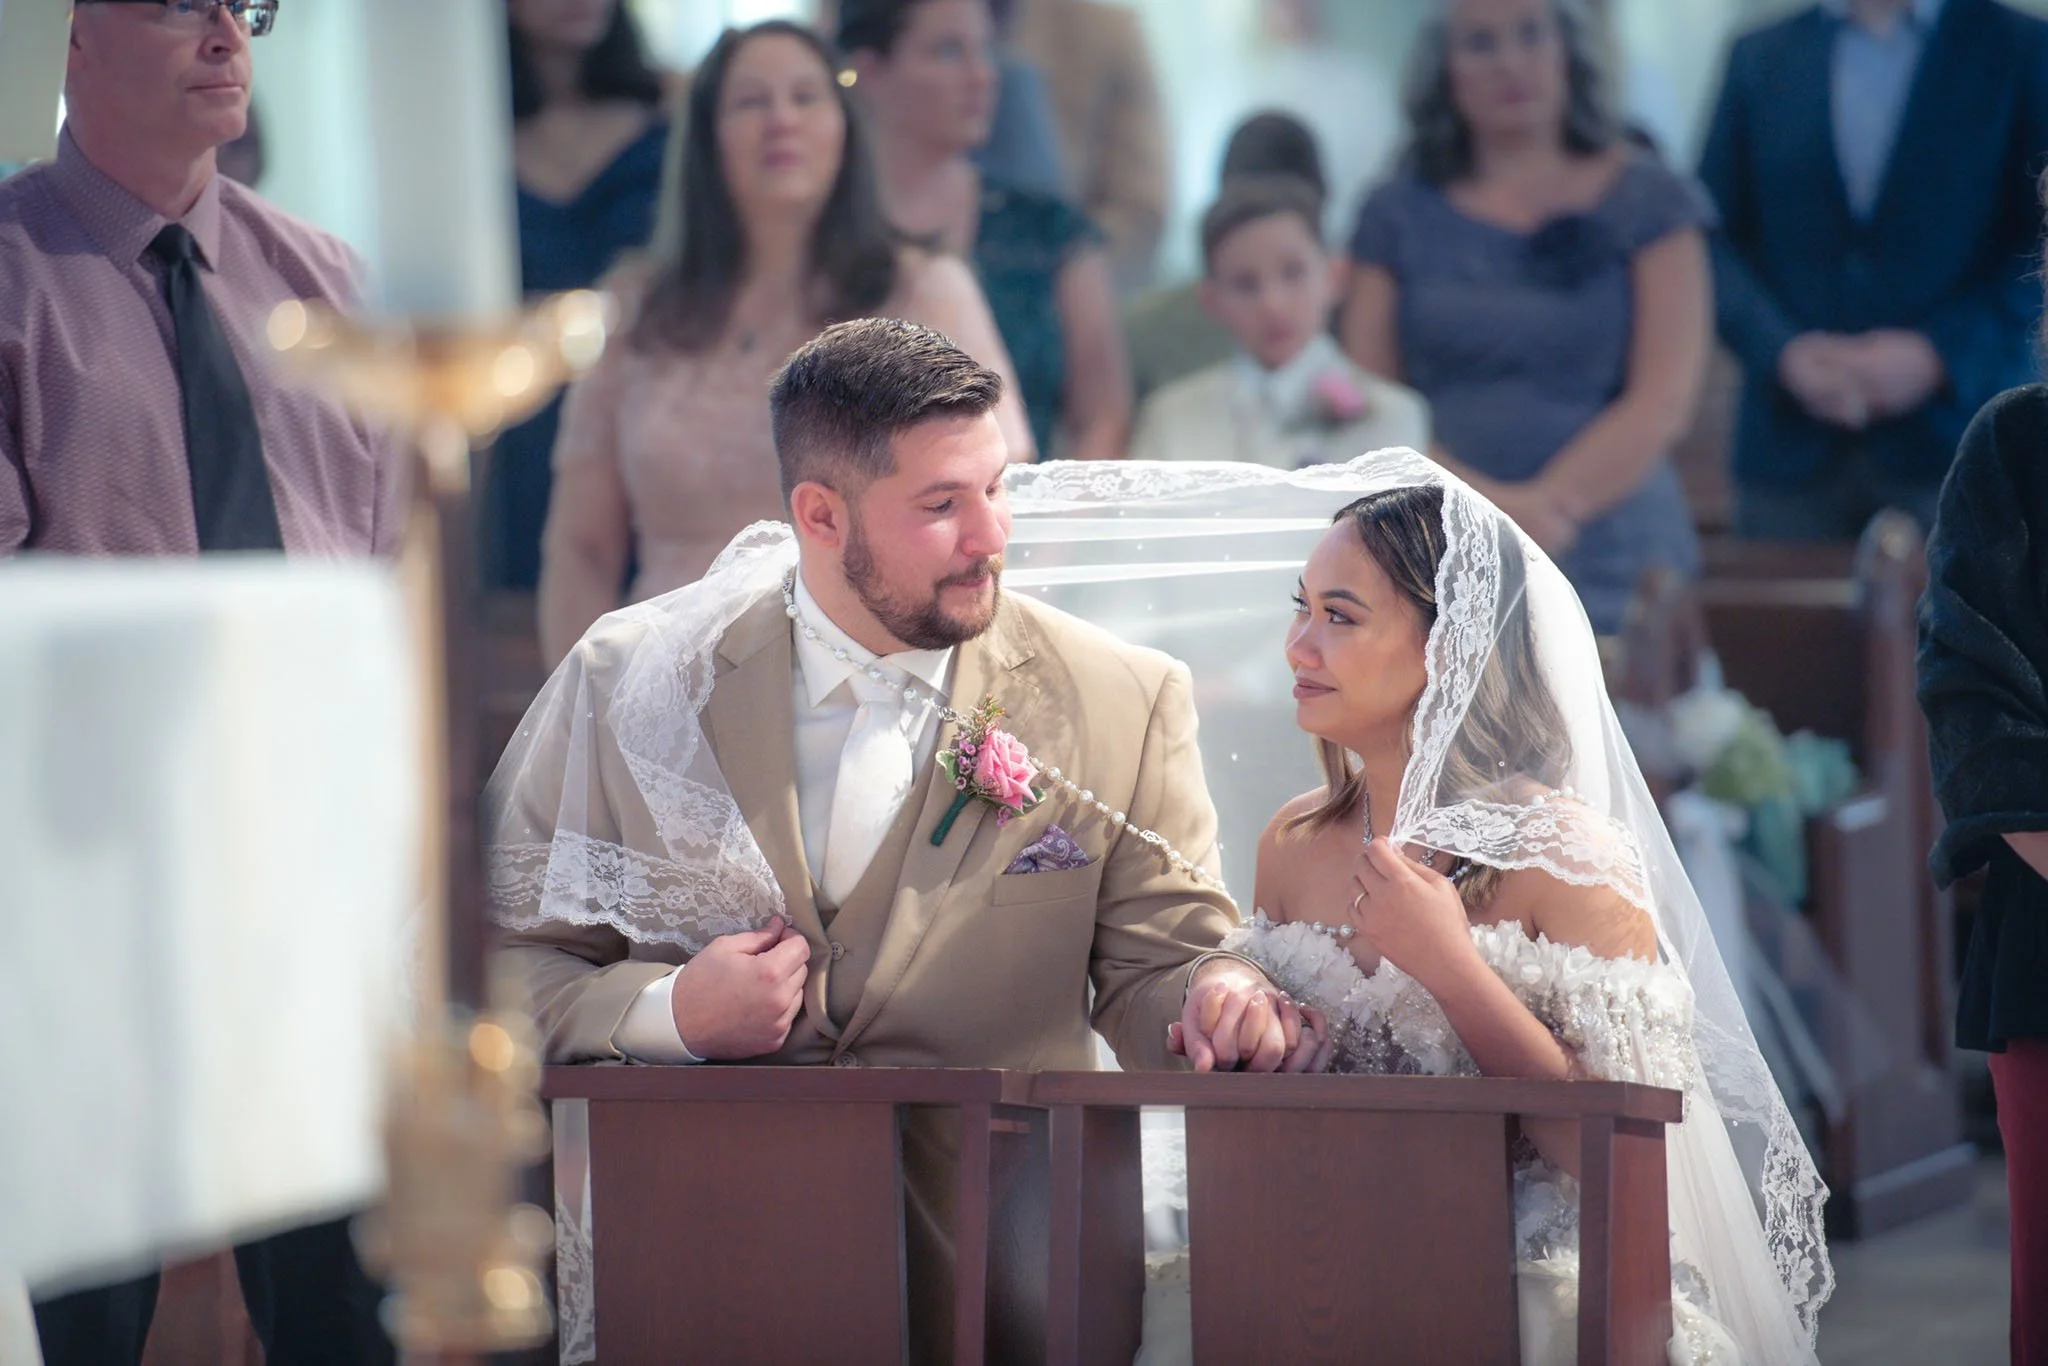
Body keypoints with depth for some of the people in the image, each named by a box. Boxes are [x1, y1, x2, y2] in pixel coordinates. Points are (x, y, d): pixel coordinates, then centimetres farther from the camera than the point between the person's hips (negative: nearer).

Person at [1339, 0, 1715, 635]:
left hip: (1608, 567, -1)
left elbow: (1663, 402, -2)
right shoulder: (1399, 217, 11)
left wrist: (1551, 506, -15)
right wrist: (1486, 502, -13)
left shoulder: (1649, 203, 7)